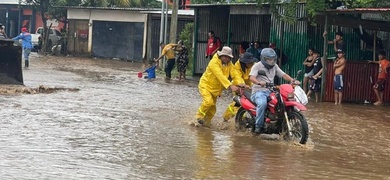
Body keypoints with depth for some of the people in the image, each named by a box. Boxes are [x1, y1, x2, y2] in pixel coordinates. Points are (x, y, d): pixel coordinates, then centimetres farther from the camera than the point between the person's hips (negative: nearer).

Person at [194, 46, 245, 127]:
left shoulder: (229, 64, -1)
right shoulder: (214, 62, -25)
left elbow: (235, 74, -13)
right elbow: (220, 76, -36)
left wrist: (241, 83, -34)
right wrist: (230, 86, -46)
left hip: (216, 89, 7)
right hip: (206, 85, -7)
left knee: (213, 108, 10)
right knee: (208, 102, -27)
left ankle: (206, 121, 30)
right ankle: (199, 117, -6)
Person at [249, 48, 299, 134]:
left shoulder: (274, 66, 17)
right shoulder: (257, 66, -3)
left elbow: (283, 75, 11)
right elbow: (252, 77, -18)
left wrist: (292, 80, -9)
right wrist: (259, 82, -40)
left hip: (270, 91, 6)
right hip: (258, 91, -6)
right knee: (262, 103, -38)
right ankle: (258, 125, -25)